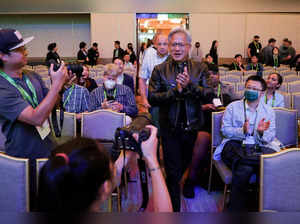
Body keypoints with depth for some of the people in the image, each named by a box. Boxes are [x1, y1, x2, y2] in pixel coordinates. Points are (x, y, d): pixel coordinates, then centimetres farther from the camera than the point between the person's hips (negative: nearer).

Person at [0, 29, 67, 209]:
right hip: (26, 161, -6)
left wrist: (58, 81, -7)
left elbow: (51, 104, 11)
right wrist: (57, 83, -29)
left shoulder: (33, 77, 1)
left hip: (48, 151, 6)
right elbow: (36, 118, -32)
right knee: (34, 204, 11)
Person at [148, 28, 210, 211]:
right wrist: (175, 90, -24)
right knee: (173, 172, 6)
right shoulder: (160, 70, -4)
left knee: (185, 164, 24)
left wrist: (190, 85, -26)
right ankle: (173, 208, 22)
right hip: (170, 129, -2)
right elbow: (152, 98, -13)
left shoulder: (199, 68, -1)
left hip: (193, 127, 2)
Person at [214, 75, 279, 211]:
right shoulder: (233, 107, 13)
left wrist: (261, 133, -12)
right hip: (234, 145, -2)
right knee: (245, 168, -36)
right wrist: (242, 131, -13)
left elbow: (269, 139, 10)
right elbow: (225, 129, 4)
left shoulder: (269, 112, 17)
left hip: (259, 147, 2)